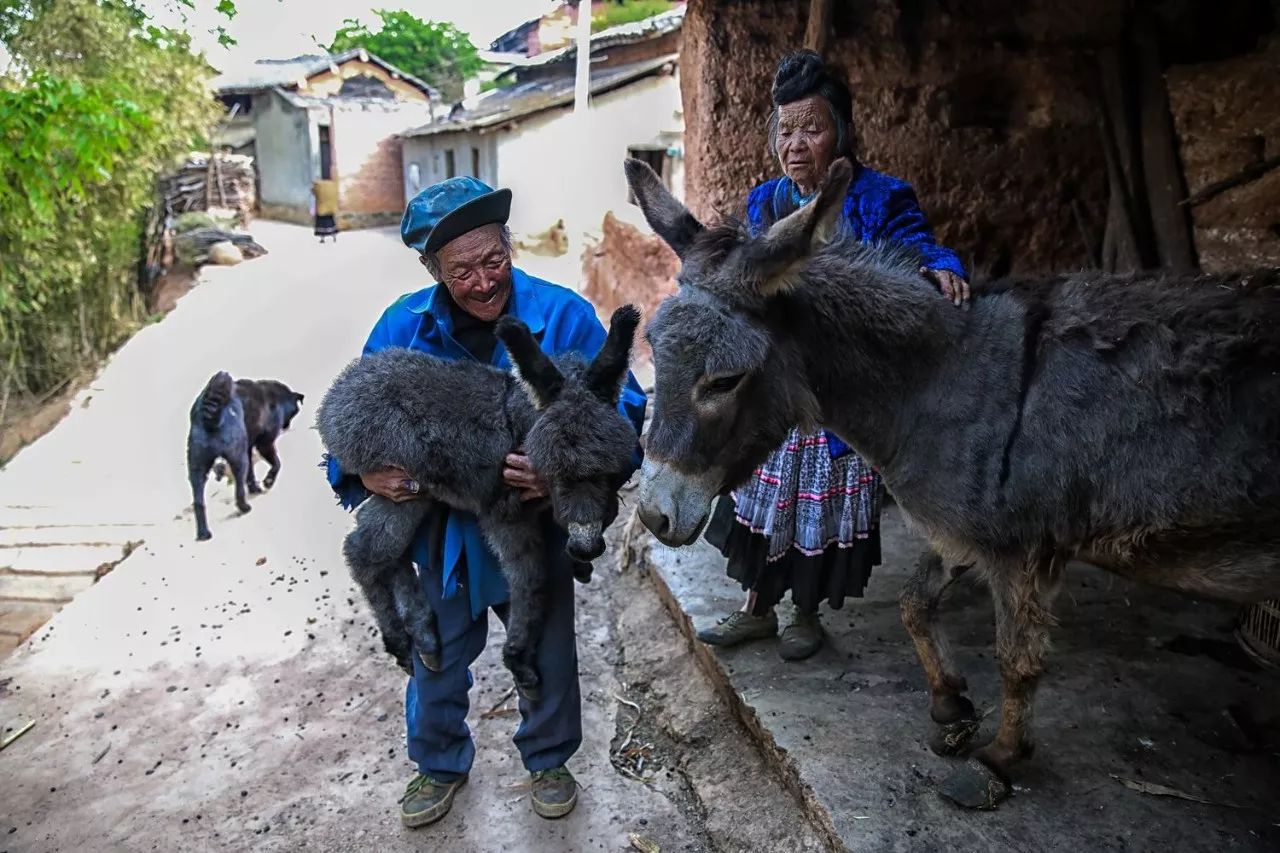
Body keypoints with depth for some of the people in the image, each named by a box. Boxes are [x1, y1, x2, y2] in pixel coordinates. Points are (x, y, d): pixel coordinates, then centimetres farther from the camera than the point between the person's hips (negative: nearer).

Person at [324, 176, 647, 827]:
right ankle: (440, 763, 48)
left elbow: (622, 409, -19)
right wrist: (365, 471, -23)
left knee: (548, 654, 16)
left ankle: (548, 760, 45)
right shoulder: (404, 326, -12)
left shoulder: (564, 315, -19)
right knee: (438, 656, 19)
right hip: (443, 527, 2)